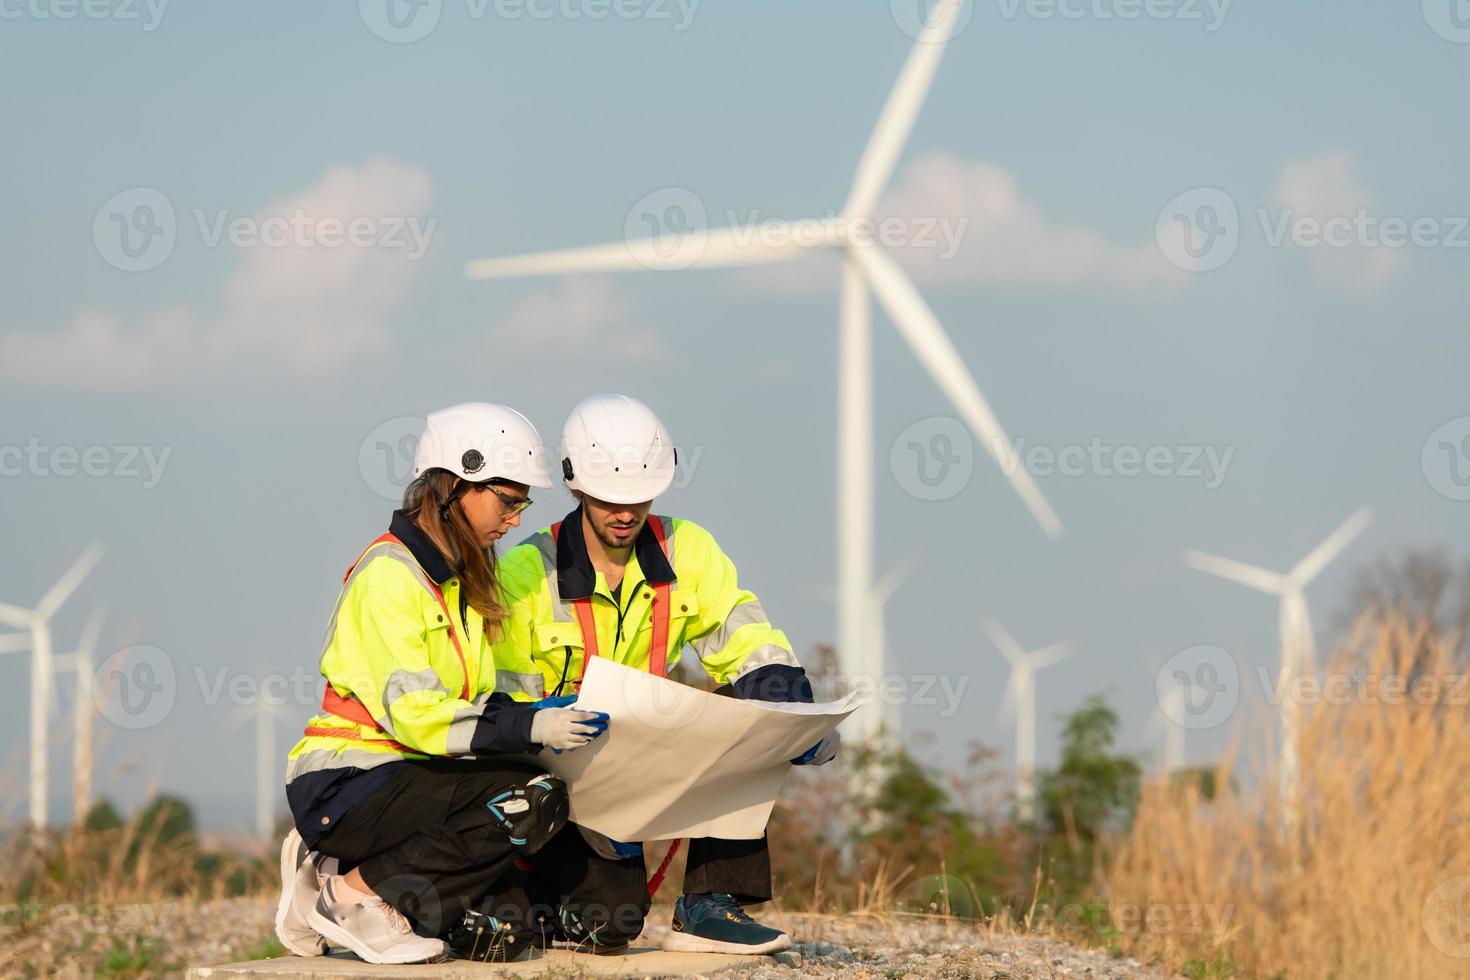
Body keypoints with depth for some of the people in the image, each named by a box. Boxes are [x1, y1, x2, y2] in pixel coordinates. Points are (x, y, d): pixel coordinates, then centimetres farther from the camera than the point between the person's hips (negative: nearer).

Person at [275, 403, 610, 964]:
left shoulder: (460, 577, 16)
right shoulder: (390, 575, -14)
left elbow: (471, 705, 11)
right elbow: (414, 713, -23)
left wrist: (539, 715, -7)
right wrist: (530, 728, -29)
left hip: (410, 776, 10)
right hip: (343, 786, -10)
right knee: (531, 803, -25)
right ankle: (351, 893, -14)